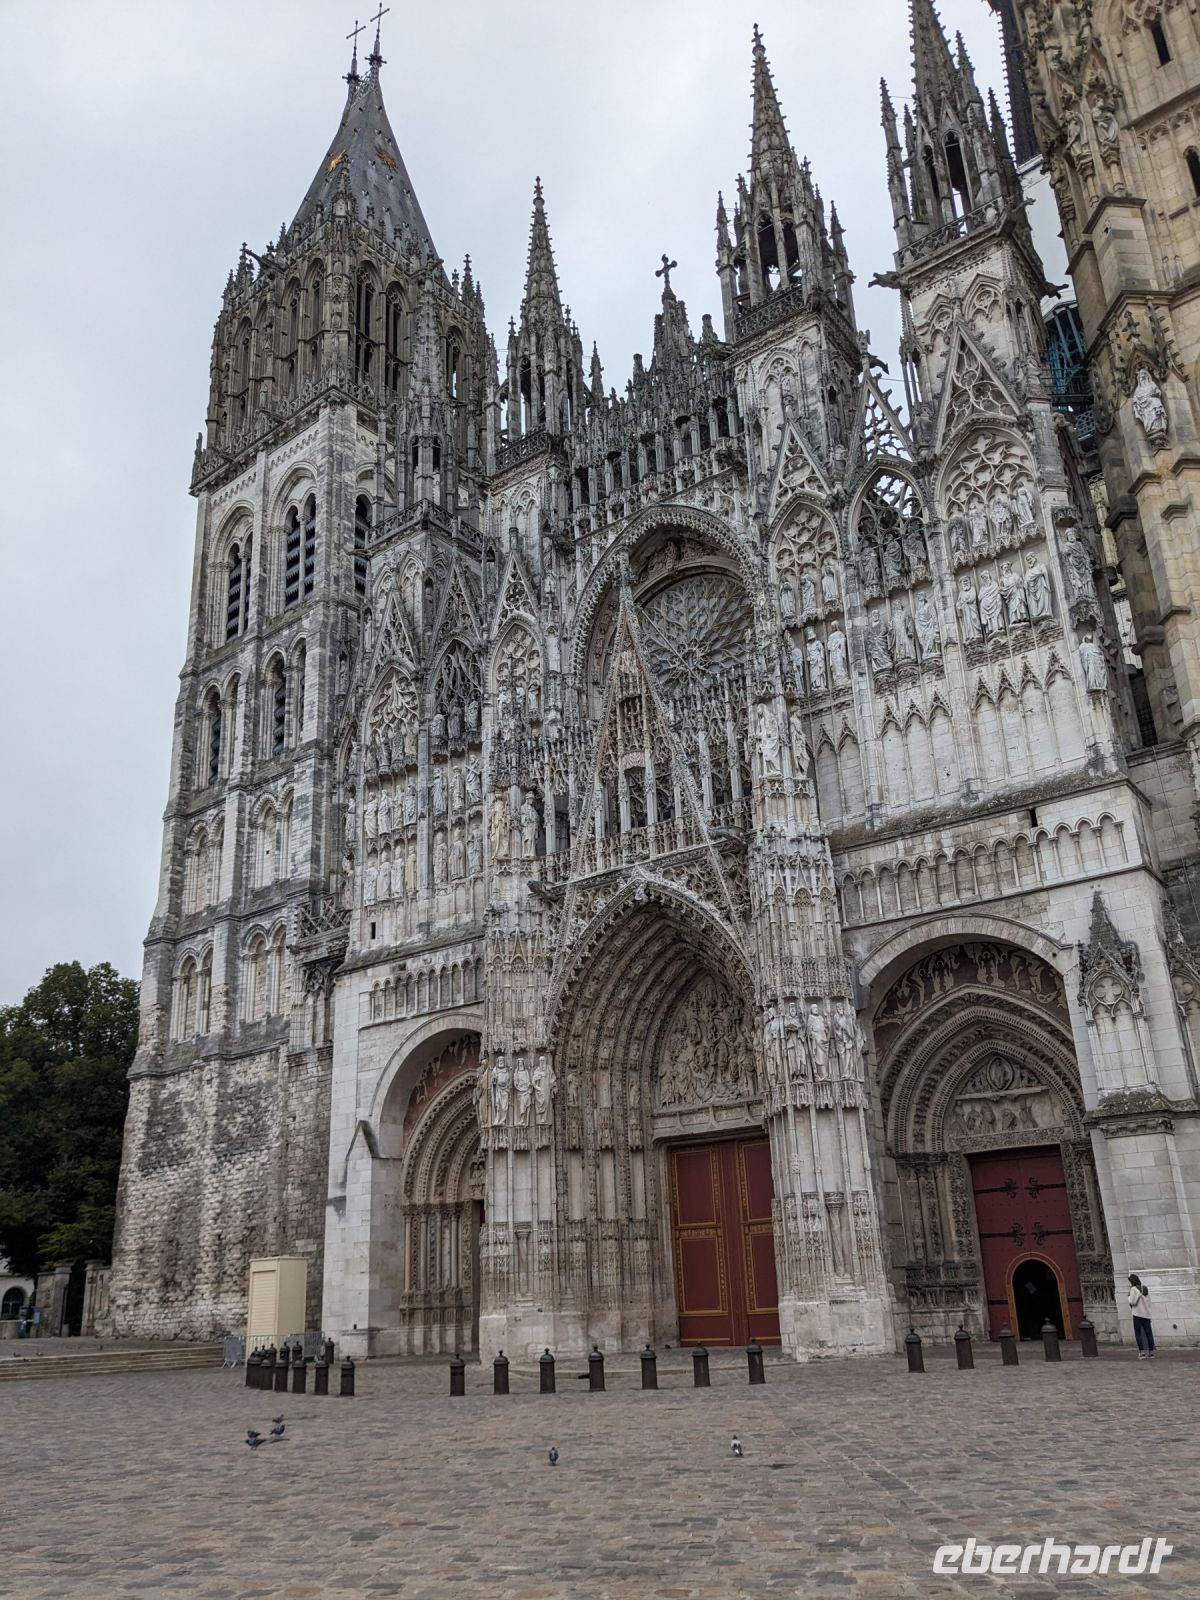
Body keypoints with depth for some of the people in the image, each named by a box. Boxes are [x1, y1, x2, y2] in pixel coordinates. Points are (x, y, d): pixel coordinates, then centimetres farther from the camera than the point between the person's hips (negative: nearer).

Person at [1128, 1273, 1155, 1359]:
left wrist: (1129, 1295, 2)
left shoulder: (1134, 1289, -8)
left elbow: (1132, 1302, -14)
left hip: (1138, 1314, -6)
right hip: (1146, 1314, 6)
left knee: (1138, 1334, -2)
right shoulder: (1145, 1289, 12)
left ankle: (1142, 1352, -9)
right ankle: (1151, 1352, 6)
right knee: (1148, 1333, 6)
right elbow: (1148, 1302, 14)